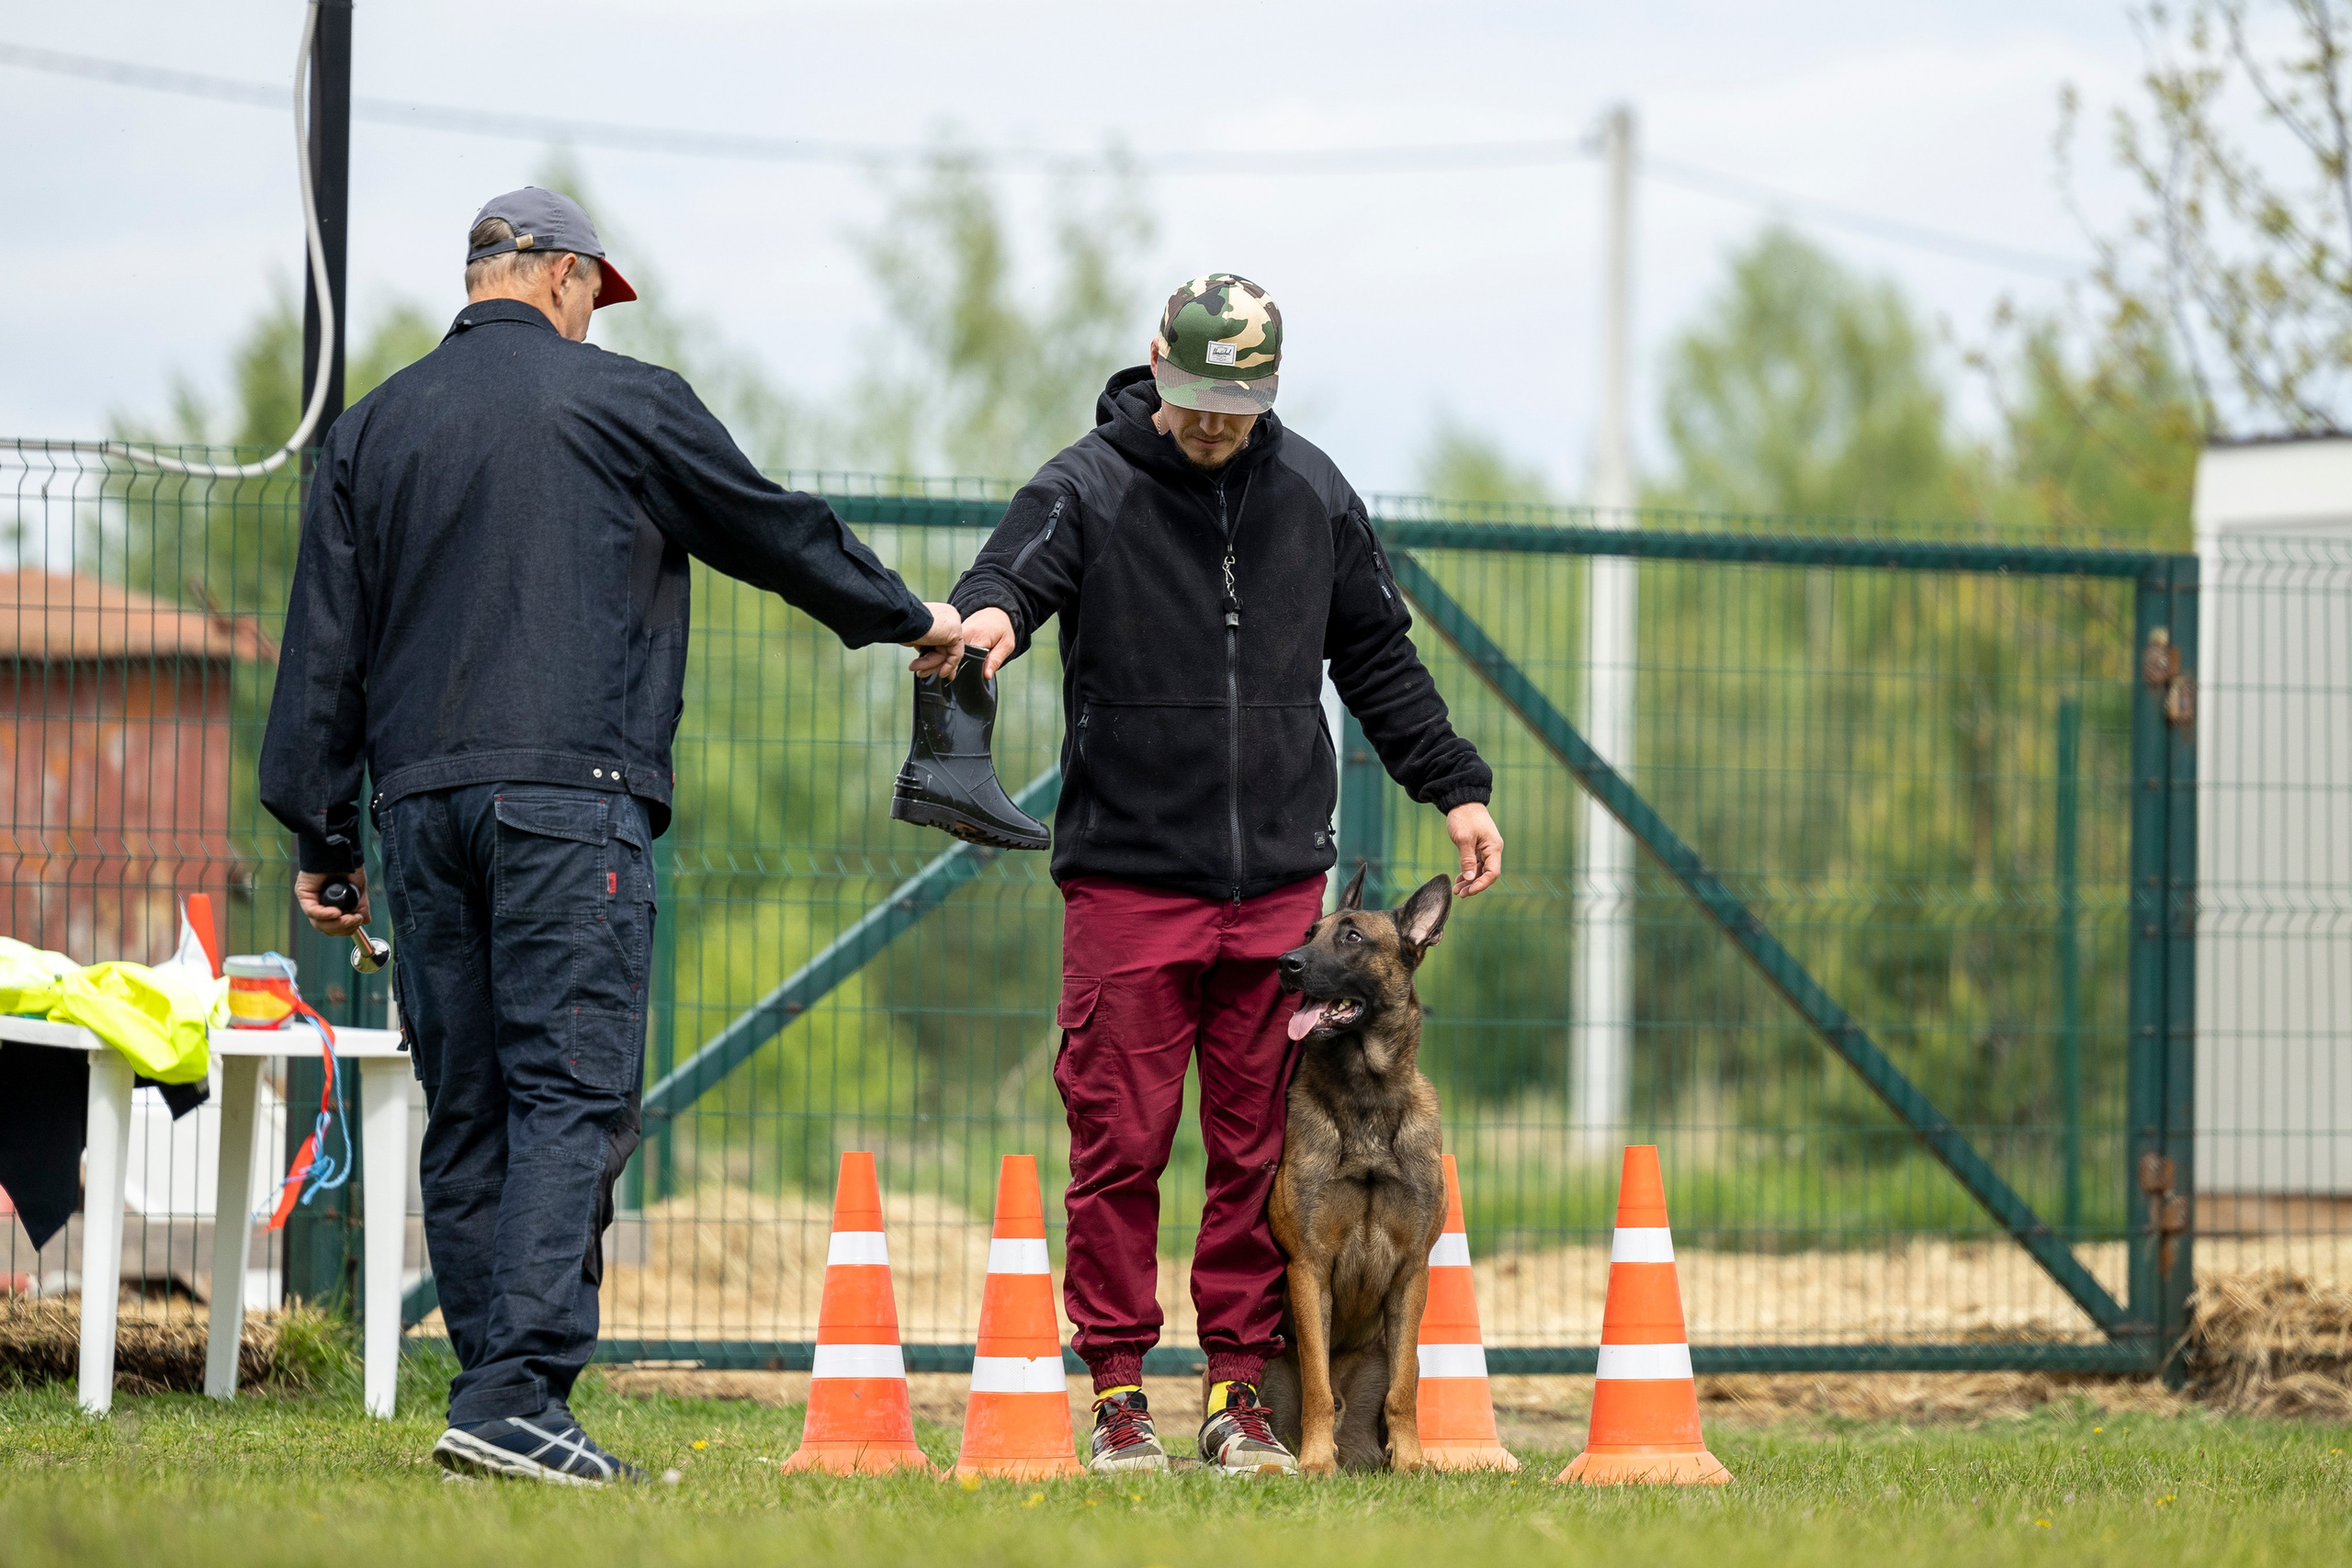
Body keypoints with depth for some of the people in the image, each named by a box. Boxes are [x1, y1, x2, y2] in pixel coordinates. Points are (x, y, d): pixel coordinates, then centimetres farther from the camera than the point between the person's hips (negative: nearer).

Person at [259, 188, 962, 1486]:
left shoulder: (371, 429, 15)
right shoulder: (623, 403, 2)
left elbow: (322, 647, 13)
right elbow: (778, 532, 12)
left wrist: (319, 832, 15)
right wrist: (910, 621, 27)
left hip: (421, 799, 5)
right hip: (570, 793, -5)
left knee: (464, 1108, 9)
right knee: (572, 1094, -9)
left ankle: (500, 1401, 9)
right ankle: (515, 1394, -20)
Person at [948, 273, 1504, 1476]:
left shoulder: (1310, 492, 11)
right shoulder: (1087, 487, -2)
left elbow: (1378, 655, 21)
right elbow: (1008, 576, -20)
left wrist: (1455, 787, 18)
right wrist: (987, 617, -43)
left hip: (1278, 880, 3)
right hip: (1128, 872, -3)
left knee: (1262, 1146, 4)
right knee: (1120, 1143, -2)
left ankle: (1240, 1389, 12)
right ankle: (1118, 1391, 6)